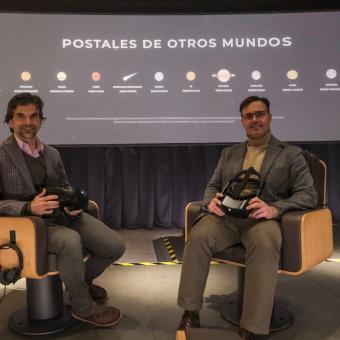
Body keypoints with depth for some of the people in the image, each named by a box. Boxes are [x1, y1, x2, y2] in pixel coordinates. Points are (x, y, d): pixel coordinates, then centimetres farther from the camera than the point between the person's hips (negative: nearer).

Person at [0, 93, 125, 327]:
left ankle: (82, 279, 24)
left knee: (115, 246, -8)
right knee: (71, 241, -38)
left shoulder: (52, 154, 13)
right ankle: (84, 307, -12)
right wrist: (29, 208, -26)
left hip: (63, 215, 6)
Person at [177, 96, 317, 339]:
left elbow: (308, 195, 1)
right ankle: (191, 313, -15)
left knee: (265, 244, -38)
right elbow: (213, 186, 20)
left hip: (261, 218, -3)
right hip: (226, 215, 3)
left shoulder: (291, 154, 11)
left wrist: (274, 209, -19)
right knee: (198, 236, -29)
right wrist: (212, 201, -7)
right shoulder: (229, 153, 22)